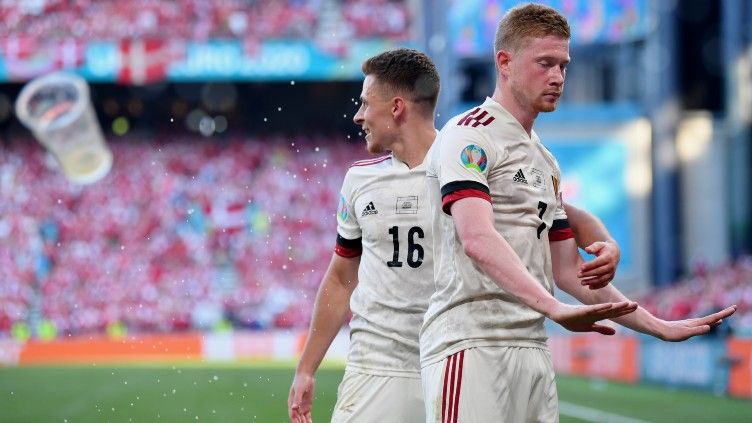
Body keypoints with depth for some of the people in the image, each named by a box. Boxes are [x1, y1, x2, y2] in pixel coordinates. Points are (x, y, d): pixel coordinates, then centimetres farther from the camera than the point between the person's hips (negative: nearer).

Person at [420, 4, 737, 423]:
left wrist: (659, 327, 21)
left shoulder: (546, 163, 23)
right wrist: (555, 309, -33)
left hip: (533, 350, 8)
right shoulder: (470, 135, -5)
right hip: (471, 345, -8)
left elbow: (567, 269, 27)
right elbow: (476, 239, -21)